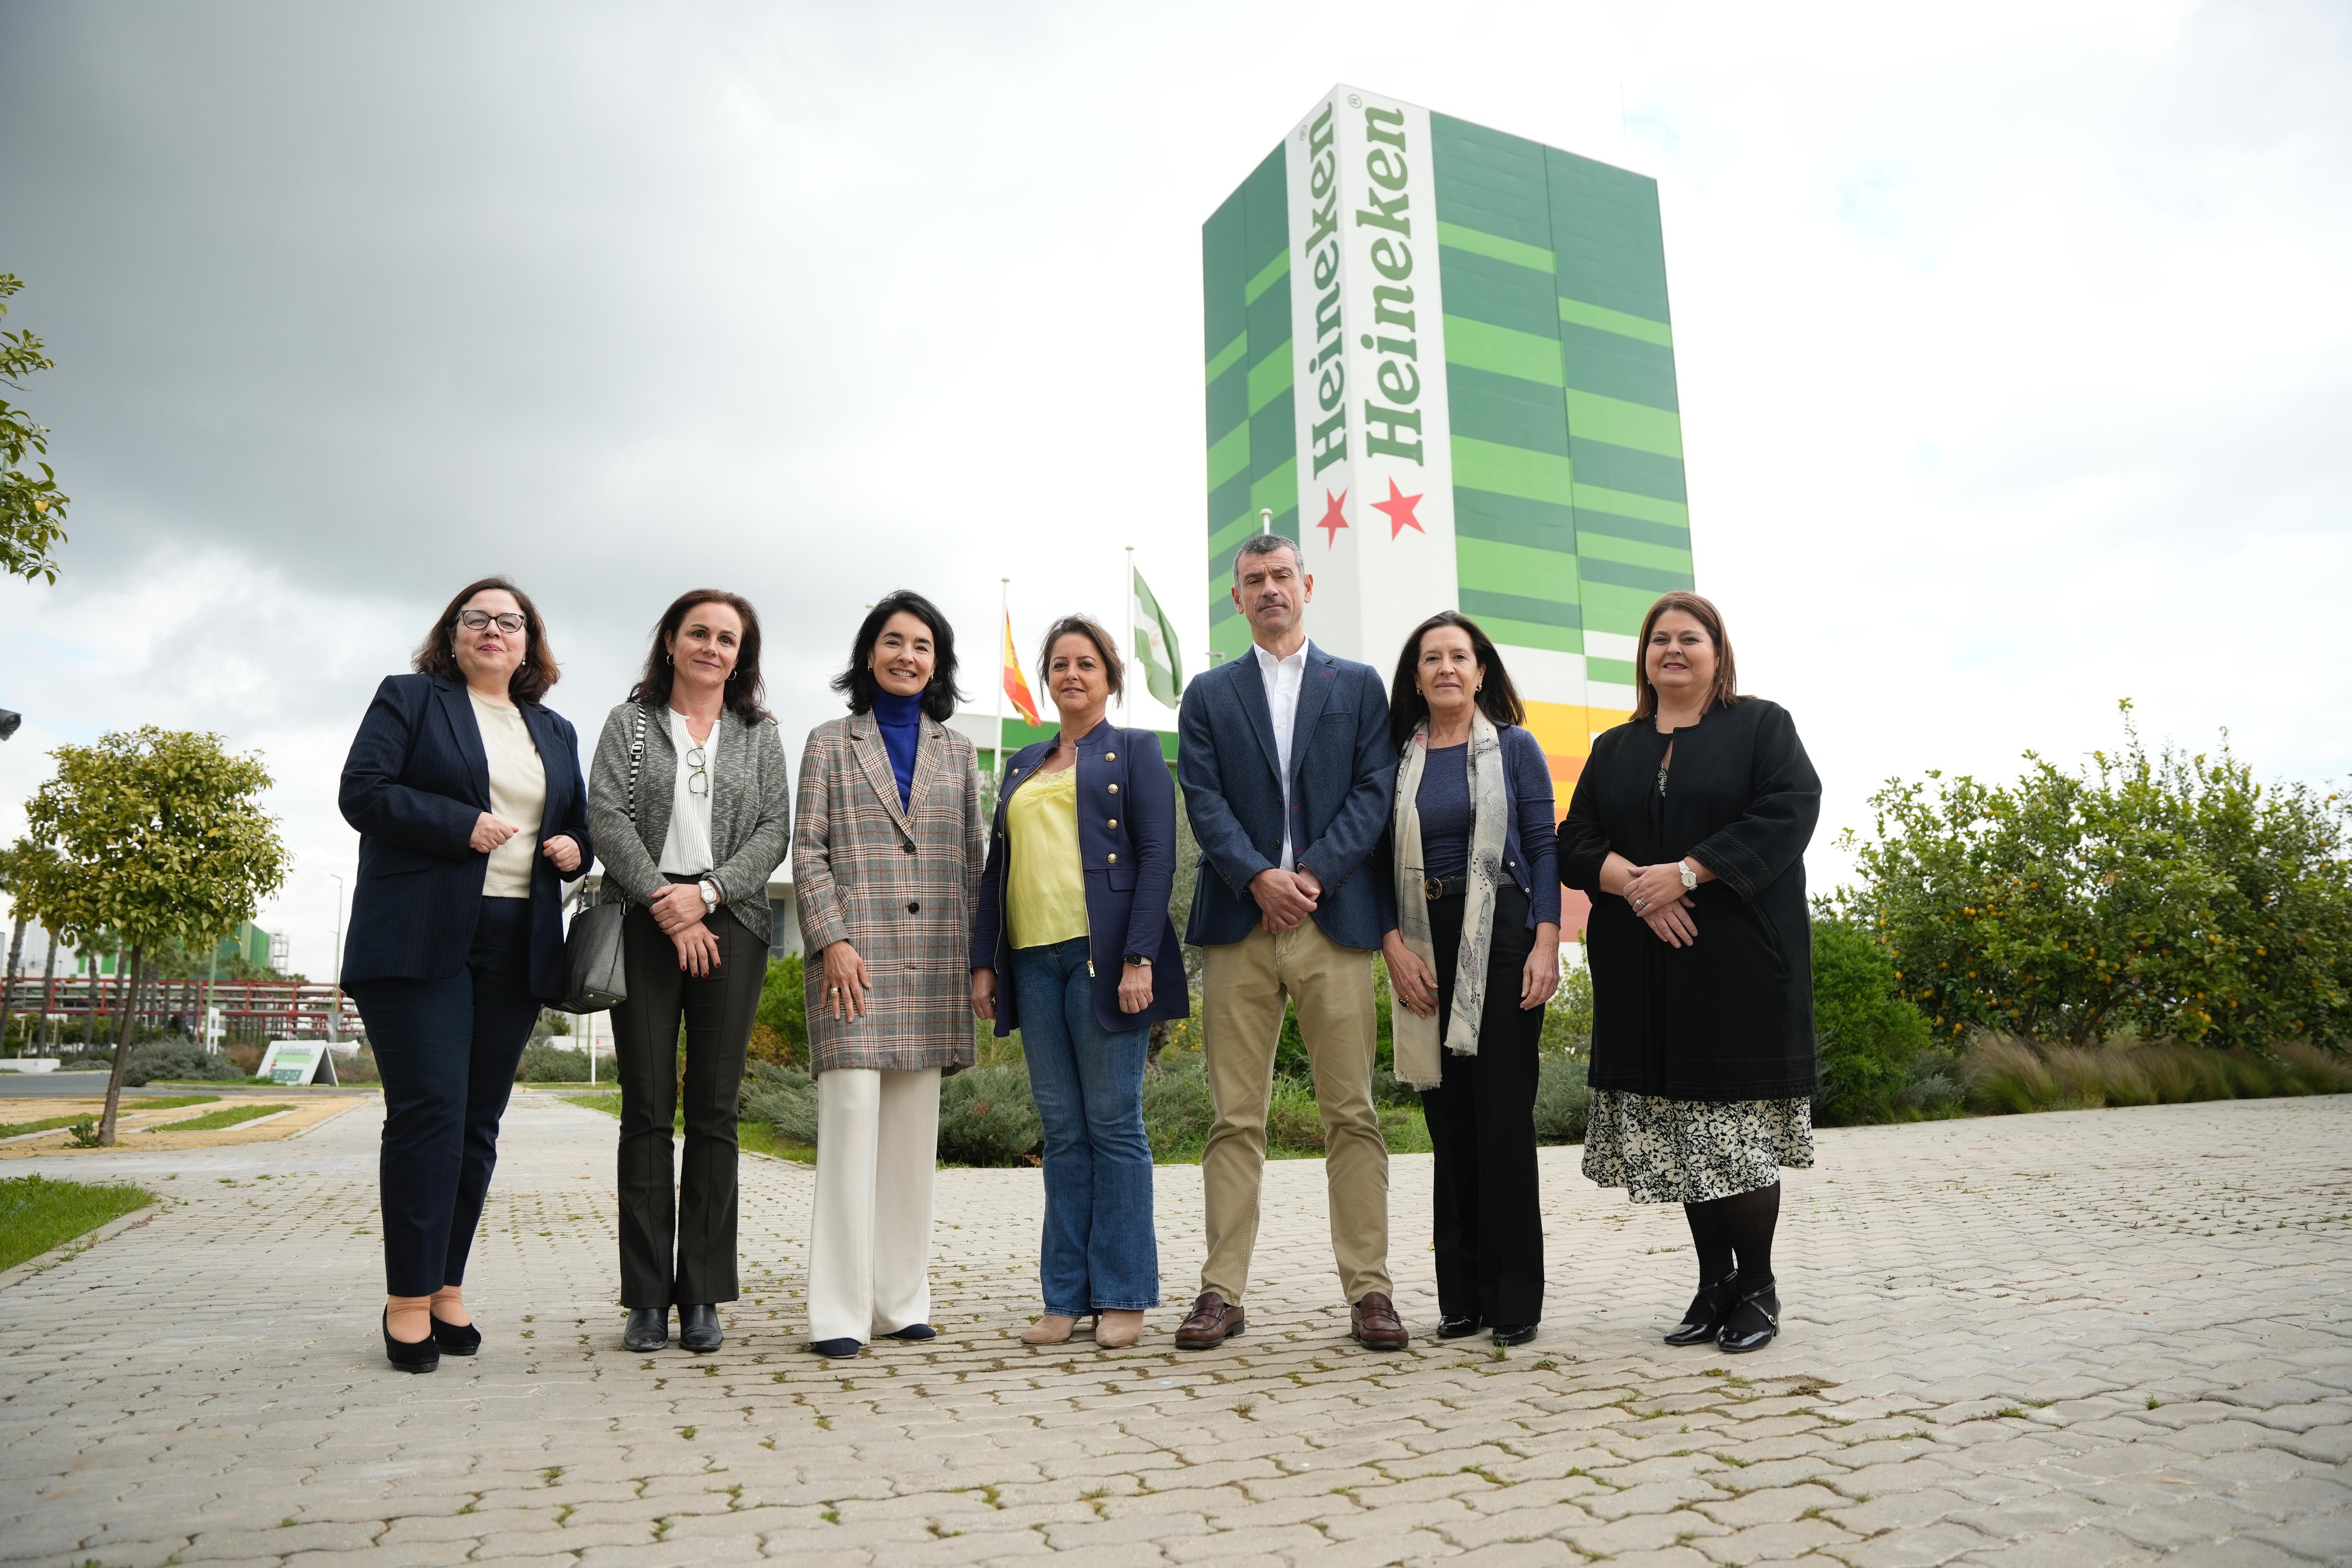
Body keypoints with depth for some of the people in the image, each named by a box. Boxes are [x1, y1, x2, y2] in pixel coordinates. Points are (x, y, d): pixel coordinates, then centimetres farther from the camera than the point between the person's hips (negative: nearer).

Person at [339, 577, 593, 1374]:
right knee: (430, 1108, -10)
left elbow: (581, 824, 24)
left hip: (518, 946, 5)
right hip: (421, 941, -4)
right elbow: (363, 792, -4)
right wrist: (464, 825, -14)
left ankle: (446, 1286, 15)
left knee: (479, 1120, 6)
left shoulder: (557, 732, 21)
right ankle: (408, 1300, -2)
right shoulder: (407, 699, 8)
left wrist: (575, 848, 1)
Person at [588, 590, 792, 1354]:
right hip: (643, 924, -1)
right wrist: (665, 905, -11)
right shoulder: (629, 723, 11)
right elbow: (606, 815, -1)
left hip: (730, 925, 1)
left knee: (715, 1111, 1)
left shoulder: (760, 734, 14)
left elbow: (773, 831, 4)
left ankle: (703, 1298, 7)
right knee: (648, 1110, -1)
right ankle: (647, 1298, 6)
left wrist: (704, 892, -10)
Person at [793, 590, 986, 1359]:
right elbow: (808, 851, 1)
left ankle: (901, 1301, 15)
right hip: (856, 955, -3)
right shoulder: (829, 743, 9)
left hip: (933, 963, 3)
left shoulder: (956, 752, 17)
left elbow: (973, 856, 14)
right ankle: (840, 1311, -2)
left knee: (915, 1131, 6)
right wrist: (833, 940, -10)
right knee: (852, 1118, -9)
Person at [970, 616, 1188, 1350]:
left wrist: (1139, 958, -14)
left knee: (1114, 1123, -2)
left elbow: (1158, 856, -4)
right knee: (1062, 1130, 7)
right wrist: (983, 961, 10)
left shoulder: (1135, 750, 6)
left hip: (1102, 953, -5)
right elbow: (997, 866, 19)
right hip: (1033, 959, 5)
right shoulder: (1023, 765, 21)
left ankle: (1122, 1297, 7)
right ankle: (1066, 1296, 13)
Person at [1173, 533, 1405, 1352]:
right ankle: (1222, 1291, 9)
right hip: (1239, 922, 1)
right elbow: (1204, 799, 3)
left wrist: (1314, 874, -9)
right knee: (1235, 1118, 3)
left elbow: (1375, 791, 3)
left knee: (1352, 1113, 1)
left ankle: (1369, 1290, 8)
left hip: (1336, 917, 0)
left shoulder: (1360, 686, 14)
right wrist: (1258, 878, -12)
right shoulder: (1209, 694, 15)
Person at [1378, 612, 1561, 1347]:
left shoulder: (1514, 747, 5)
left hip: (1502, 940, -2)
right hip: (1428, 950, 3)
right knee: (1449, 1120, 7)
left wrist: (1546, 944, -9)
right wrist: (1395, 944, -5)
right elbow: (1383, 861, 8)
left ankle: (1514, 1300, 7)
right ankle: (1462, 1296, 16)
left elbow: (1543, 847, 1)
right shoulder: (1399, 757, 10)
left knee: (1503, 1115, -3)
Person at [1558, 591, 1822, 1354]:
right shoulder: (1614, 750, 16)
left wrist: (1686, 872, -17)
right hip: (1646, 970, 4)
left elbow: (1789, 811, -9)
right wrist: (1632, 883, -13)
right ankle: (1715, 1282, 16)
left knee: (1740, 1126, -3)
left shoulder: (1762, 726, 6)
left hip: (1739, 959, -3)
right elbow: (1575, 843, 8)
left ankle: (1757, 1286, 11)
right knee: (1684, 1132, 5)